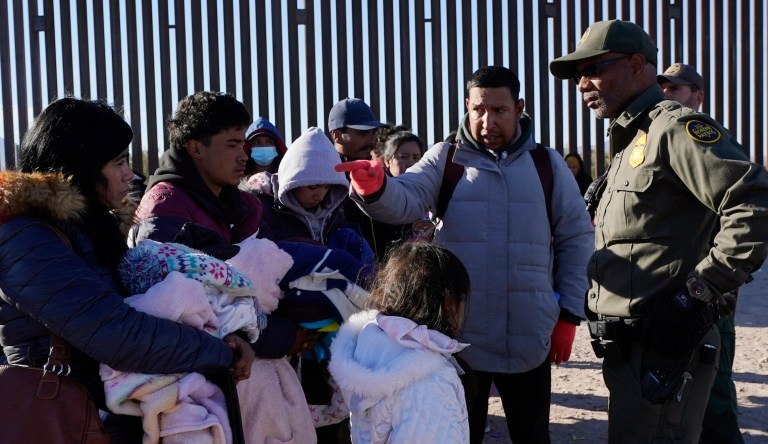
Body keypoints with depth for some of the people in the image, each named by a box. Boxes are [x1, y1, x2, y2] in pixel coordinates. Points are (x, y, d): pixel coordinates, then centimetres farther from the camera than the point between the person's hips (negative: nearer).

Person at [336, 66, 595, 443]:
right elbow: (404, 201, -16)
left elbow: (575, 239, 5)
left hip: (529, 340, 1)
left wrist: (569, 315, 2)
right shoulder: (445, 158, 0)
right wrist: (375, 187, -39)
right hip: (458, 336, -1)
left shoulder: (547, 163, 2)